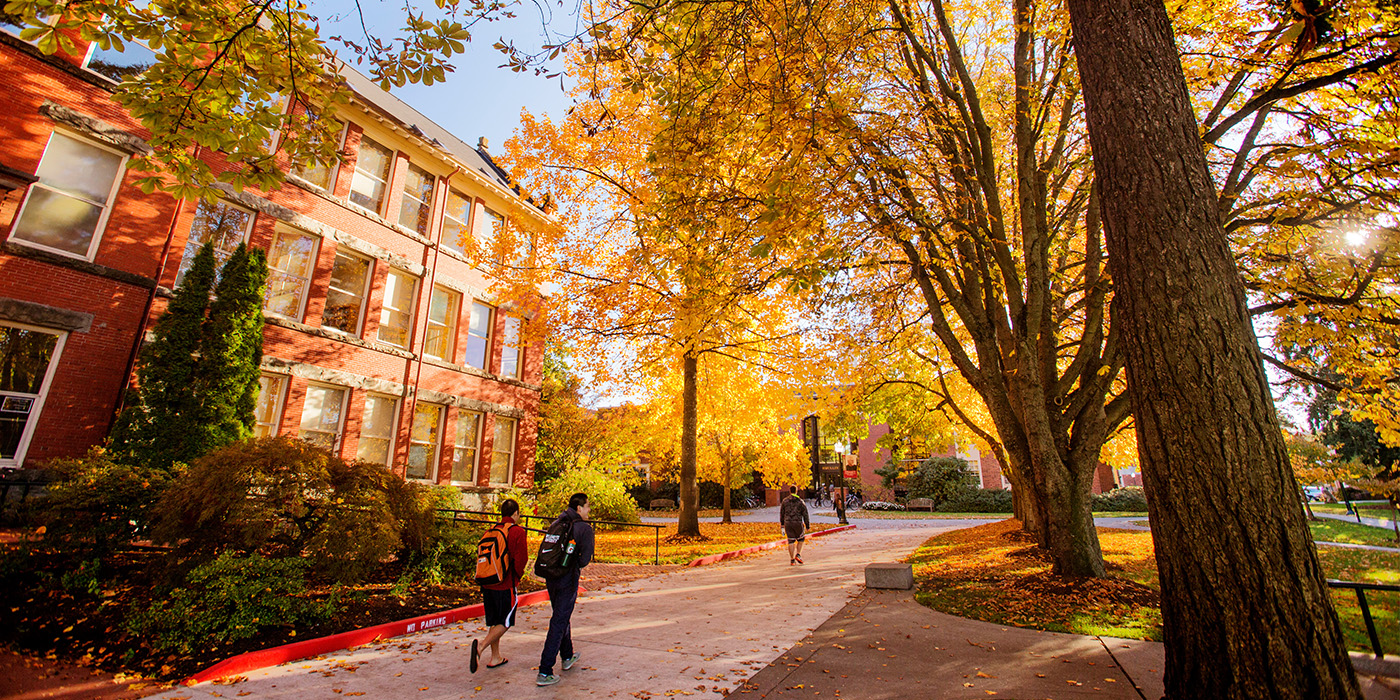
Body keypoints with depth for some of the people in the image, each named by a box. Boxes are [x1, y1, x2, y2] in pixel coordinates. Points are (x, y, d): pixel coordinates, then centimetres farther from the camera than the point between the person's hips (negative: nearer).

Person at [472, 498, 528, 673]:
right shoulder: (517, 531, -11)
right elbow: (521, 559, -14)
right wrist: (517, 577, 3)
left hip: (487, 583, 7)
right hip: (506, 585, -6)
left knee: (494, 622, 17)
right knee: (505, 622, 5)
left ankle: (495, 657, 25)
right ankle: (481, 646, -15)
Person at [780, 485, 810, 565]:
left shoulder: (785, 501, 5)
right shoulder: (800, 502, -1)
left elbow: (782, 513, 10)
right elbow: (805, 514, 0)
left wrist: (782, 524, 22)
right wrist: (808, 525, 7)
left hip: (788, 523, 2)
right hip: (798, 523, -2)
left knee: (791, 541, 6)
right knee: (800, 539, 18)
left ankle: (792, 560, 6)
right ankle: (798, 555, 3)